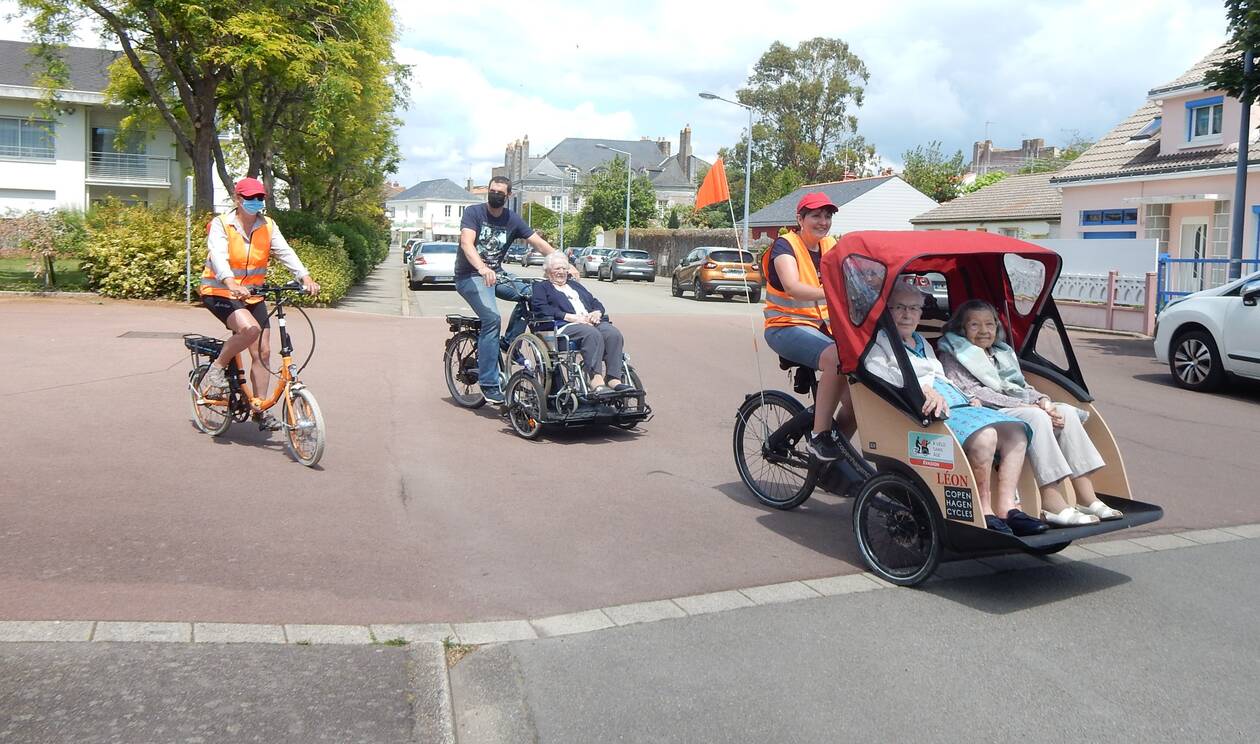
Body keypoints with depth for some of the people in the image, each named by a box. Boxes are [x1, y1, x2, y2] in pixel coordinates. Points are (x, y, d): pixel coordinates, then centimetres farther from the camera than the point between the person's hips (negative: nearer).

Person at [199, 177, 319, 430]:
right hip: (220, 292, -5)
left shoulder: (267, 226, 2)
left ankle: (260, 411, 12)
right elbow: (217, 256, -26)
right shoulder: (221, 224, -10)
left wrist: (305, 277, -28)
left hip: (253, 294, 5)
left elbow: (285, 252, -10)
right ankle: (217, 366, -6)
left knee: (262, 352, 1)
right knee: (249, 328, -32)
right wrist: (231, 283, -45)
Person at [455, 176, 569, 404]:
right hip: (470, 276, -6)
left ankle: (508, 344, 0)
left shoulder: (513, 219, 4)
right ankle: (488, 384, -24)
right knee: (492, 318, -27)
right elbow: (466, 243, -26)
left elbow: (539, 243, 1)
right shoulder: (474, 212, -10)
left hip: (496, 274, 6)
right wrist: (482, 268, -45)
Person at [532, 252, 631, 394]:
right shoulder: (540, 288, 19)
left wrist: (596, 313, 2)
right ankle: (596, 381, -48)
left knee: (614, 333, -28)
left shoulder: (575, 285, 37)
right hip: (564, 326, -5)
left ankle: (614, 379, -38)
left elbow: (596, 303, 29)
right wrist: (571, 317, -13)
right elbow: (541, 309, -2)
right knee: (592, 334, -38)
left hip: (591, 322, 6)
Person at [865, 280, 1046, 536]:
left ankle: (1005, 506, -17)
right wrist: (923, 388, -29)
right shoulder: (879, 342, 6)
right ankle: (984, 511, -23)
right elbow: (875, 369, -16)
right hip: (927, 411, -9)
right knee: (984, 435, -33)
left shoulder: (922, 343, 35)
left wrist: (969, 398, 14)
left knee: (1015, 432, -12)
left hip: (956, 404, 9)